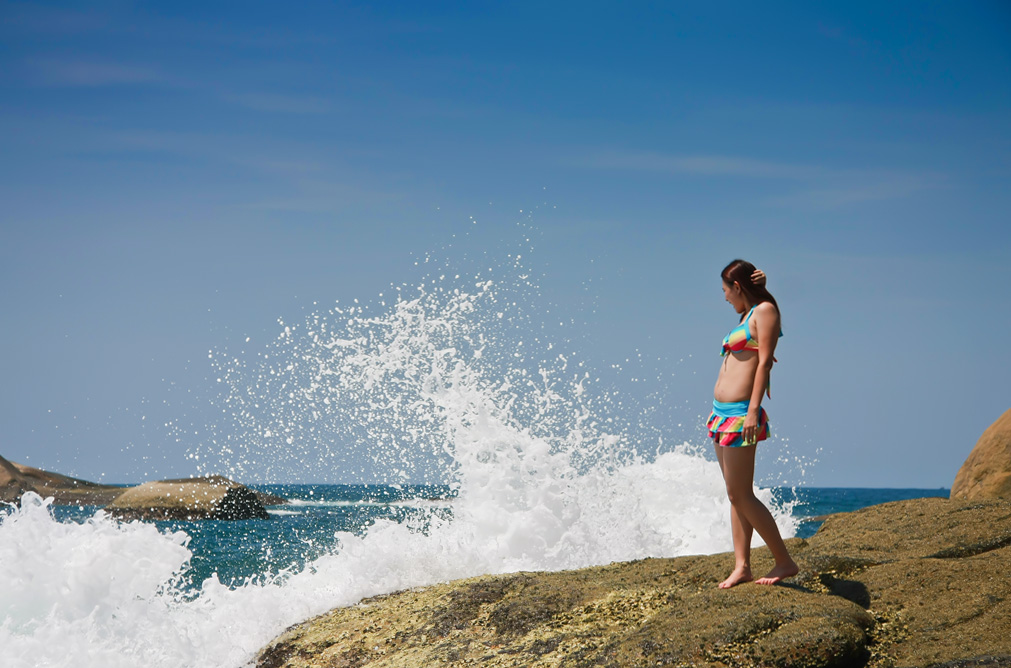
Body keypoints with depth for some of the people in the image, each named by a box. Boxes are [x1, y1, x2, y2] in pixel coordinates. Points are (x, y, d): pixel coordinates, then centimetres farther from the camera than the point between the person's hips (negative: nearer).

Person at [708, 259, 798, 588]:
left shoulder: (766, 311, -8)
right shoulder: (748, 315, 17)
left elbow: (765, 361, -15)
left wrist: (753, 409, -23)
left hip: (740, 414, -10)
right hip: (722, 414, 10)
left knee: (740, 495, -9)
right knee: (736, 495, 8)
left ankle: (784, 561, -2)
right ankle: (742, 566, 9)